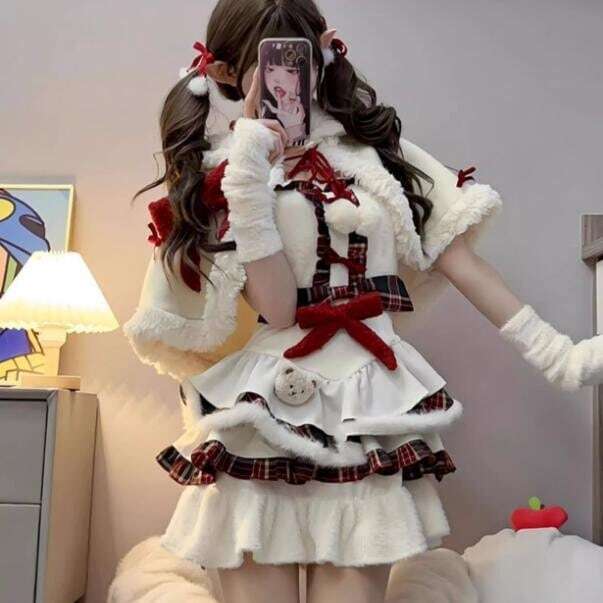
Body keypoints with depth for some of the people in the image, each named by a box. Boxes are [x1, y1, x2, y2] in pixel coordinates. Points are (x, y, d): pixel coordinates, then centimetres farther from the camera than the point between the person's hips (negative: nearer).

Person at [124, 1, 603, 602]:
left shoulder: (373, 143, 9)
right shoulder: (218, 171, 3)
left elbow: (454, 253, 4)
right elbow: (278, 308, -10)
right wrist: (249, 178, -16)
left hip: (369, 407, 1)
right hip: (263, 410, -1)